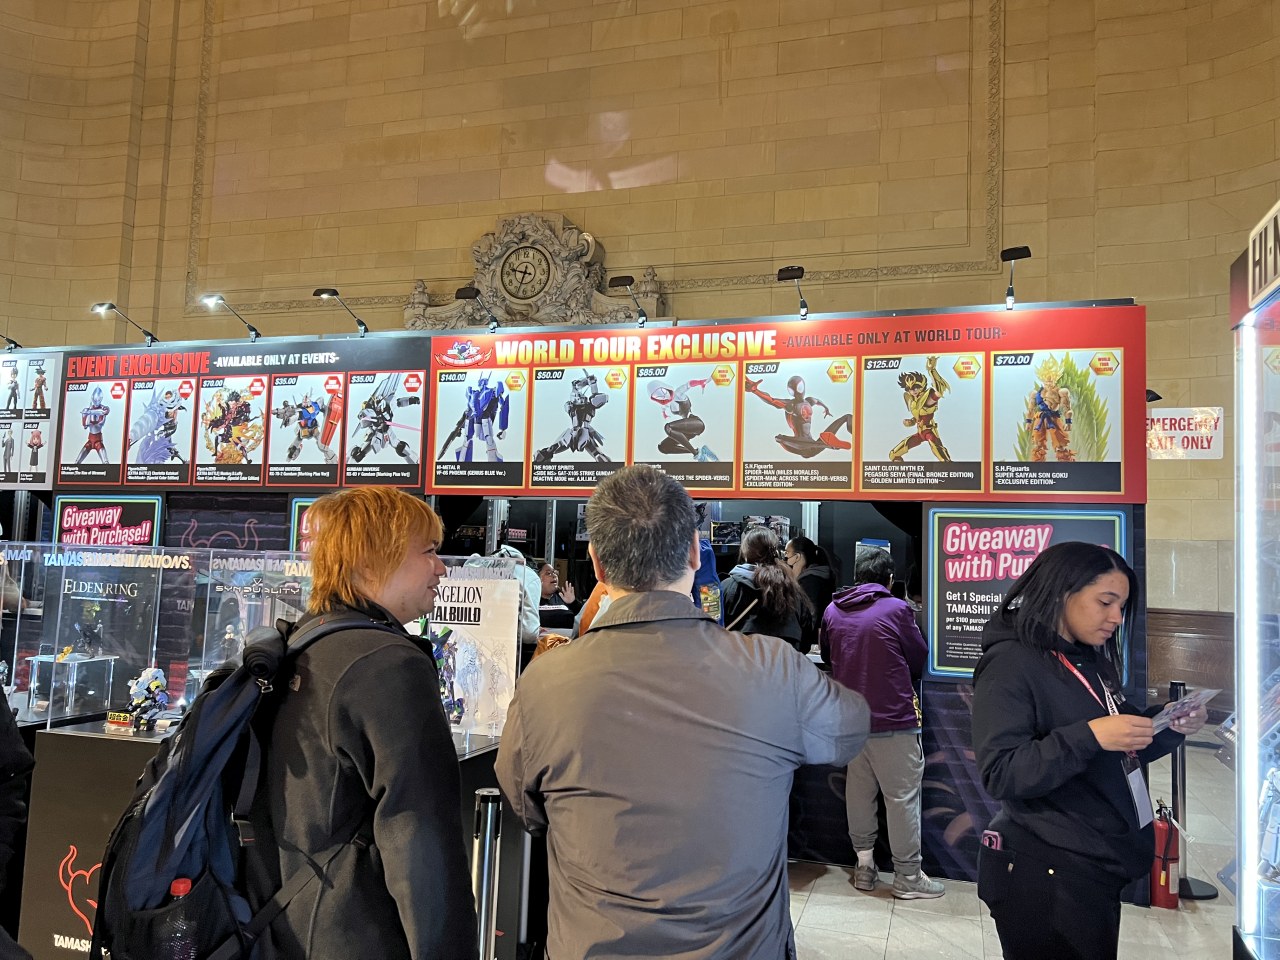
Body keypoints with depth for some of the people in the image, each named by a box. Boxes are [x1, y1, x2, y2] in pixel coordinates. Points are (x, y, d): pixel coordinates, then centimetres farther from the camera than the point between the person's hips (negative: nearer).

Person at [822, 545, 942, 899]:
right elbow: (919, 659, -1)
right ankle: (907, 876, 12)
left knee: (859, 790, 15)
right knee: (902, 796, 4)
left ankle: (864, 864, 25)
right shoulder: (897, 610, -12)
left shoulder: (833, 611, 1)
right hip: (894, 719, -5)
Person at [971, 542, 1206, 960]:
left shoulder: (1093, 662, 11)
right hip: (1045, 875, -8)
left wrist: (1169, 725, 0)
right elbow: (1001, 774, -22)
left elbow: (1121, 754, 18)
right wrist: (1089, 735, -30)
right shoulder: (1011, 664, -16)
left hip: (1098, 867, 8)